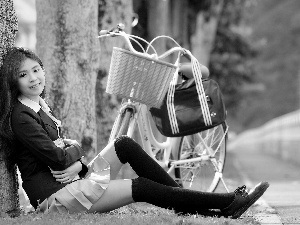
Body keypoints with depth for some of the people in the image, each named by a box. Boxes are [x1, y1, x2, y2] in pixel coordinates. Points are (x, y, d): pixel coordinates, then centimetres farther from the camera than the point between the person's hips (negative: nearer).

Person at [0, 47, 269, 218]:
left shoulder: (40, 106, 14)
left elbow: (72, 147, 12)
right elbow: (56, 158, -22)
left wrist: (75, 160, -10)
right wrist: (73, 152, -1)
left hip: (72, 180, 9)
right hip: (55, 197, -9)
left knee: (124, 144, -2)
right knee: (141, 187, -14)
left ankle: (187, 201, -5)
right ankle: (228, 203, -9)